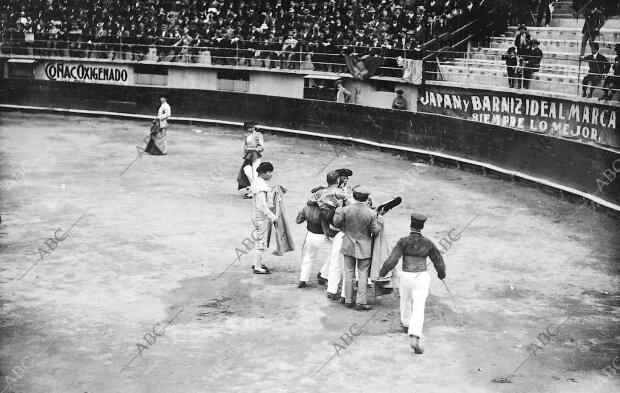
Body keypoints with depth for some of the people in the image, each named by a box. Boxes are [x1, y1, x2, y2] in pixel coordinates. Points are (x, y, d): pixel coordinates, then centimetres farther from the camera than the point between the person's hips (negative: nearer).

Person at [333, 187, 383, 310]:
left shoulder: (345, 210, -12)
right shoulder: (371, 213, -16)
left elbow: (336, 223, -3)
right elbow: (375, 231, -10)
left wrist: (337, 211, 14)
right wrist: (380, 219, 6)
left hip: (348, 246, 2)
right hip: (364, 248, -2)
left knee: (349, 273, 12)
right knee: (363, 274, 7)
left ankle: (348, 300, 18)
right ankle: (360, 302, 6)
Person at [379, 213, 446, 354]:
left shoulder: (403, 241, -7)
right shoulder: (428, 243, 0)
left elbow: (392, 260, -13)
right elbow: (439, 262, 7)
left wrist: (381, 273, 4)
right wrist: (442, 274, 29)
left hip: (406, 277, 0)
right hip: (422, 277, 0)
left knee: (405, 301, 28)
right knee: (418, 308, -6)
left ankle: (406, 325, 51)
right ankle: (414, 338, -24)